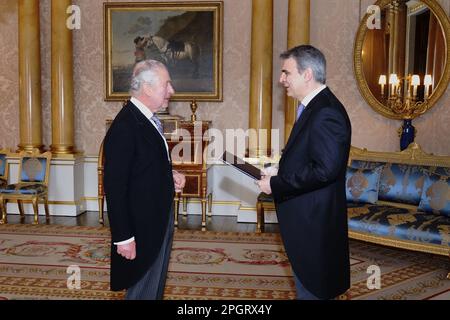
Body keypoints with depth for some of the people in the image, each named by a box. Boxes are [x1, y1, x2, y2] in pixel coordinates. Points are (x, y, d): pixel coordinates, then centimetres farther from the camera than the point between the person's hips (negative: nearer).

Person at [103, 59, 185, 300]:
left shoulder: (148, 119, 6)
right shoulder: (124, 127, -23)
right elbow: (114, 188, -23)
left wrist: (170, 176, 0)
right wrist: (123, 238, -20)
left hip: (160, 221, 9)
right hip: (142, 230, -9)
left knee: (155, 287, 23)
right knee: (144, 290, 7)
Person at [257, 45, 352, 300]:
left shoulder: (326, 113, -21)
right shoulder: (313, 107, 10)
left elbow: (324, 169, -28)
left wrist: (276, 185, -20)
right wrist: (278, 174, 3)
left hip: (314, 223, -10)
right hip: (305, 220, 10)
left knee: (313, 290, 7)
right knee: (306, 283, 24)